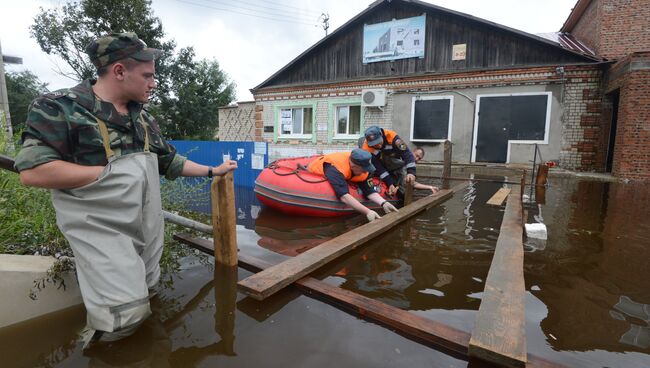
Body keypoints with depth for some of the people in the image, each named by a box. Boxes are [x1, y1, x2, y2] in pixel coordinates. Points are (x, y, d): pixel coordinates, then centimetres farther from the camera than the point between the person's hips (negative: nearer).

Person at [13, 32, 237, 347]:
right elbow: (33, 171, -20)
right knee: (127, 314, -11)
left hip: (148, 226, 7)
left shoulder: (143, 118, 10)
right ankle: (91, 347, 19)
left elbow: (170, 162, 16)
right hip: (101, 228, -7)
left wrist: (212, 170, 15)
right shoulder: (59, 107, -11)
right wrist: (110, 172, -17)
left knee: (144, 293, 18)